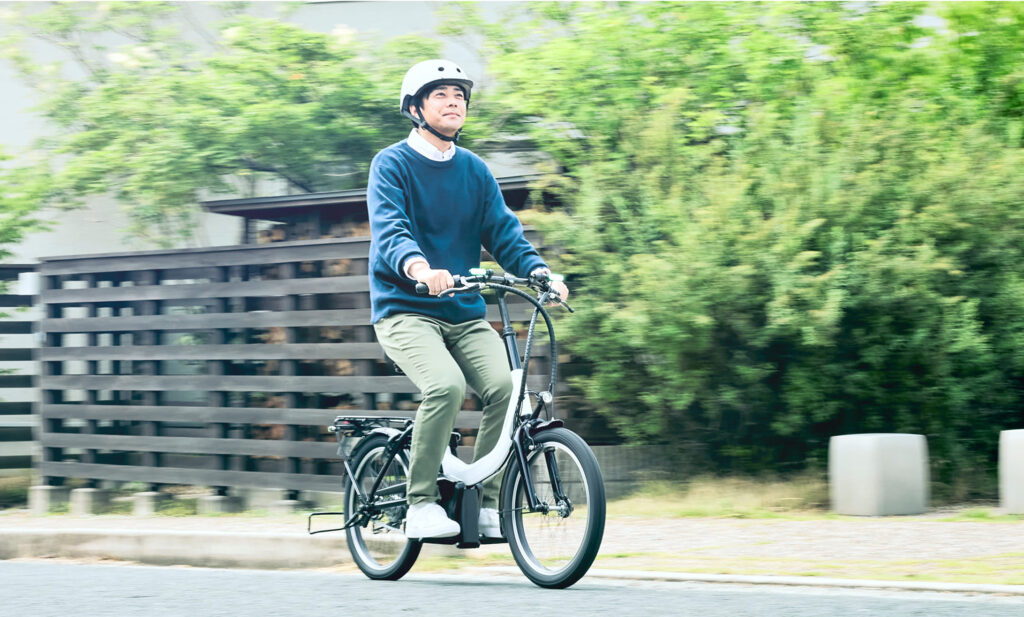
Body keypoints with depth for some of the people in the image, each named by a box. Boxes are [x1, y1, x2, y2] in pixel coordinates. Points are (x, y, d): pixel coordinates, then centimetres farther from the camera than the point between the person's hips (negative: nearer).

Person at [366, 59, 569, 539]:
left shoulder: (475, 171, 14)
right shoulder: (391, 165, -2)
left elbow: (502, 231, 6)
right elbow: (389, 229, -19)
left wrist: (539, 270, -14)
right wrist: (418, 267, -40)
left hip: (465, 314, 5)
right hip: (405, 310, -5)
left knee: (508, 387, -20)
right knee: (446, 385, -31)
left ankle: (484, 502, -5)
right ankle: (421, 504, -16)